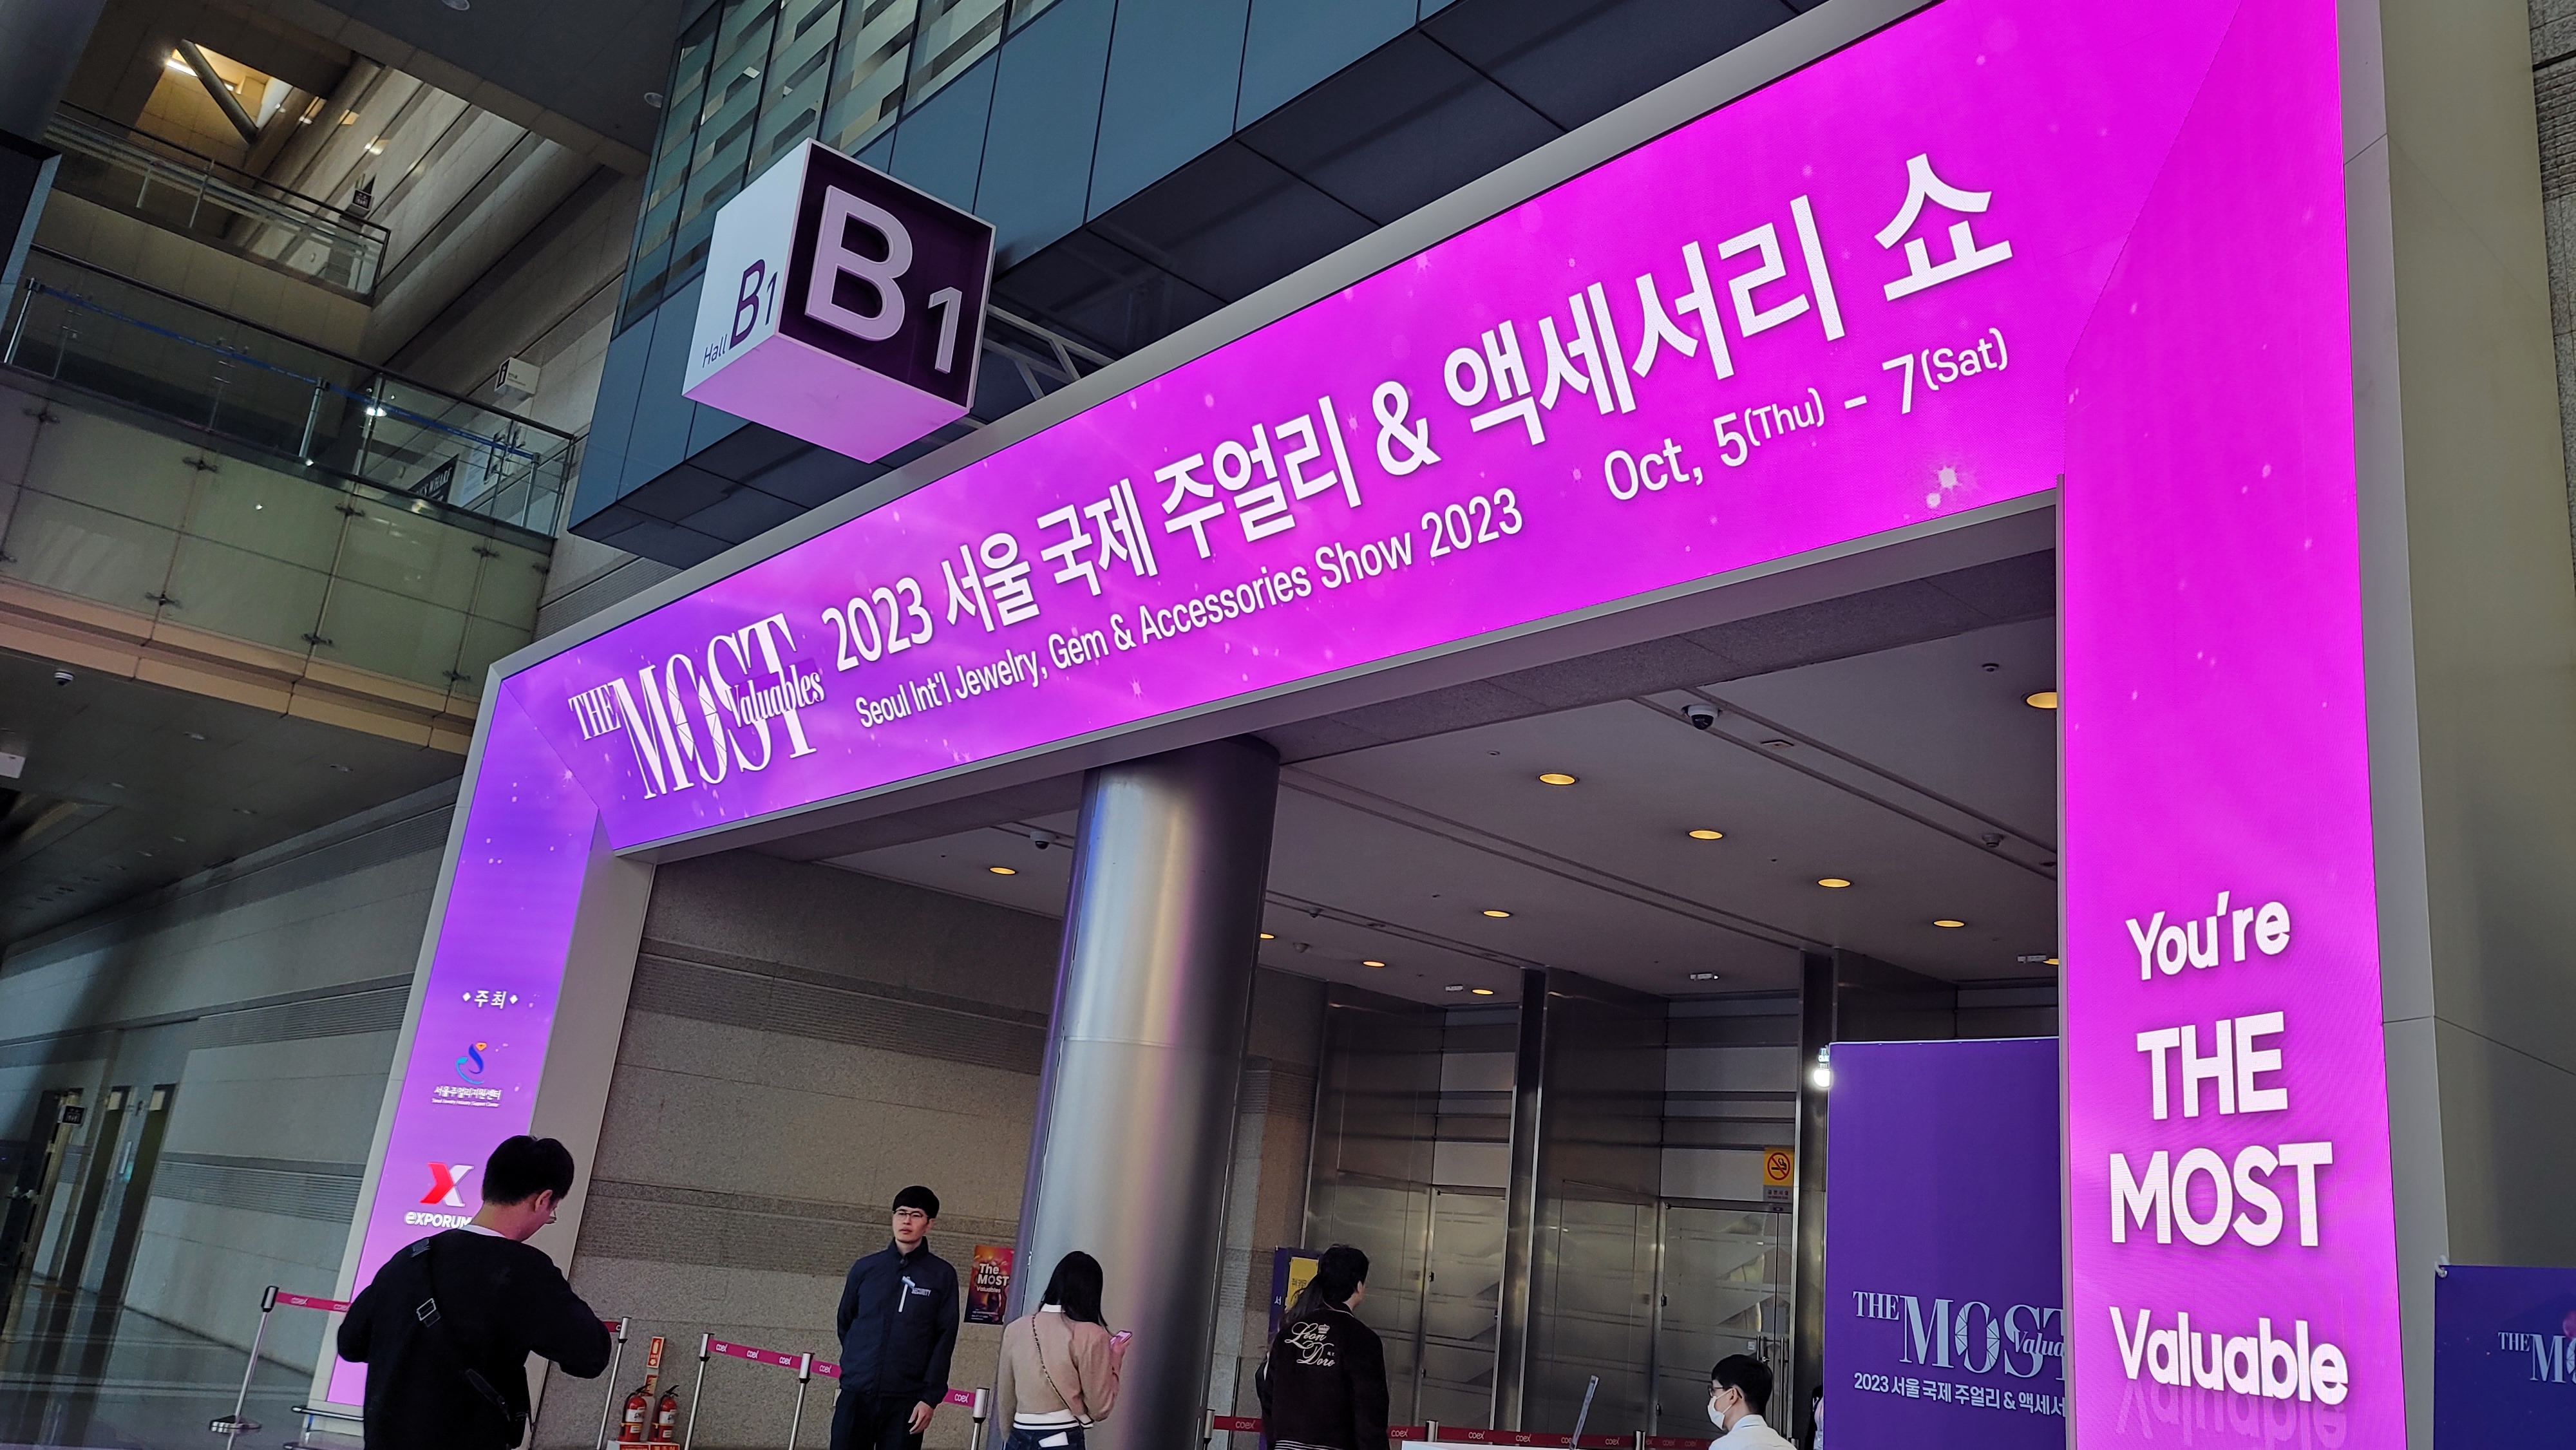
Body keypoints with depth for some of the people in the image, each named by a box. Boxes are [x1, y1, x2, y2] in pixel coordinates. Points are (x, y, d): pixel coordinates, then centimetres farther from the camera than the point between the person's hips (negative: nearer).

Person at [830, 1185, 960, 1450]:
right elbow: (844, 1323, 18)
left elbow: (945, 1340, -2)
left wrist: (931, 1397, -7)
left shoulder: (942, 1275, 1)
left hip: (906, 1400, -2)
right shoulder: (865, 1268, 7)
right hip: (855, 1395, 2)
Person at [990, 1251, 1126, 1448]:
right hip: (1063, 1441, -5)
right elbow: (1099, 1409, -3)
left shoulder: (1015, 1329, 5)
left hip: (1019, 1440, 5)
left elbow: (1005, 1398, 13)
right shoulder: (1090, 1336, -9)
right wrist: (1114, 1361, 9)